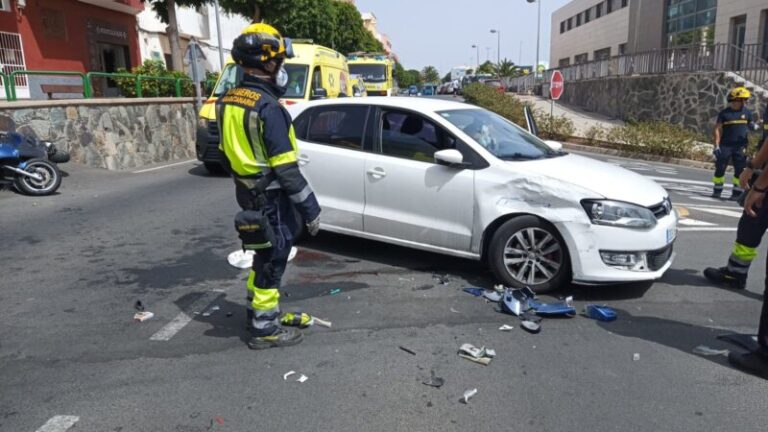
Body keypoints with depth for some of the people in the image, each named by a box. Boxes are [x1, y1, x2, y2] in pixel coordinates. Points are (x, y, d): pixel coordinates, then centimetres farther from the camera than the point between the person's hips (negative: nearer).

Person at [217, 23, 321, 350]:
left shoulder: (228, 101, 5)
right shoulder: (267, 108, -22)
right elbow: (286, 169, -24)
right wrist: (310, 208, -17)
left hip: (247, 195, 9)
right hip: (270, 200, -8)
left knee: (263, 256, 23)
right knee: (272, 262, 4)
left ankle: (257, 310, 38)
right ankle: (264, 329, 15)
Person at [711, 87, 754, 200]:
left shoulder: (747, 113, 6)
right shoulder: (724, 113, 0)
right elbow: (718, 129, -1)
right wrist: (717, 146, -7)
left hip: (740, 147, 2)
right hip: (725, 145, -1)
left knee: (740, 170, 1)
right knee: (720, 168, 3)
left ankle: (737, 193, 9)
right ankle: (717, 190, 15)